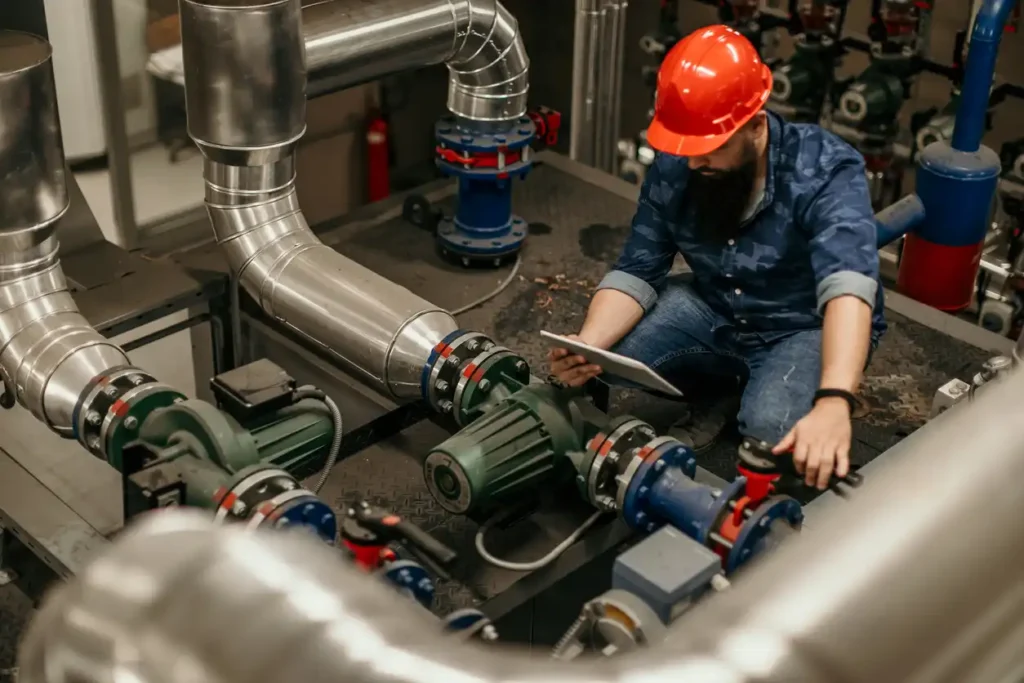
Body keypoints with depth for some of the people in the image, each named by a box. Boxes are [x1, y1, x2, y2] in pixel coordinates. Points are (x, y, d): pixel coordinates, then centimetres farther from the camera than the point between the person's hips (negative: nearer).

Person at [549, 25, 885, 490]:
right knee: (600, 365, -13)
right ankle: (727, 376, 10)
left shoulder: (826, 172, -29)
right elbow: (636, 274, -10)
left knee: (770, 428, -33)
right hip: (712, 310, 5)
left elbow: (847, 286, -44)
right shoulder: (672, 168, -13)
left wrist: (834, 402, -61)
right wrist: (586, 346, -32)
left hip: (805, 325, -5)